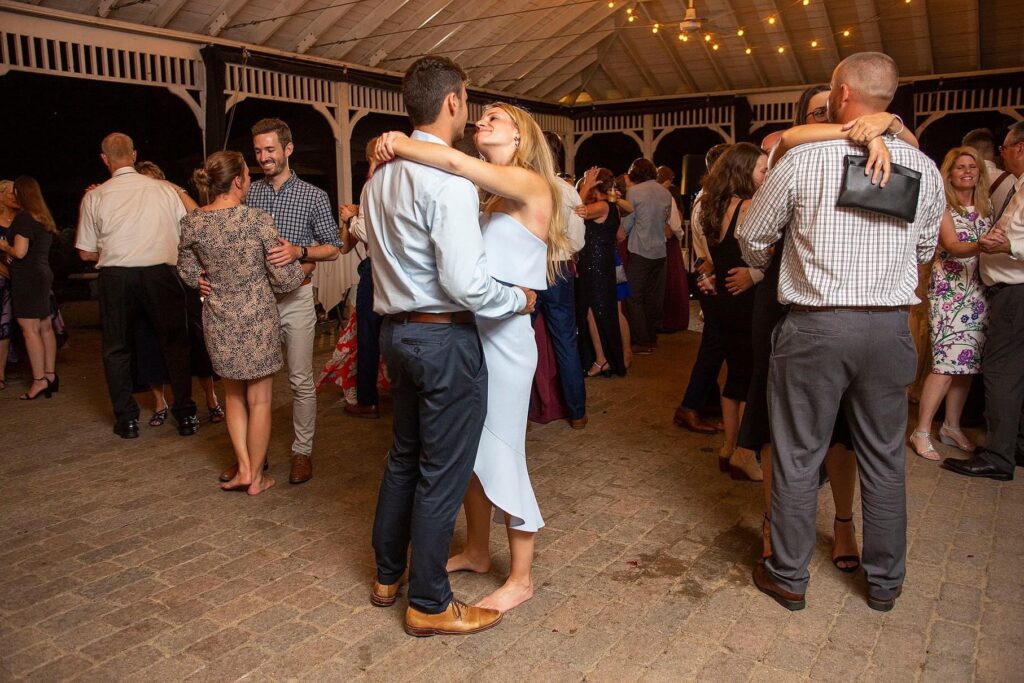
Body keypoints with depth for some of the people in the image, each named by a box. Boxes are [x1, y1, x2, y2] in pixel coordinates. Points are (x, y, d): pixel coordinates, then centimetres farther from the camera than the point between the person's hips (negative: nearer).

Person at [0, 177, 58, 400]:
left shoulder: (23, 218, -12)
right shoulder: (42, 217, 14)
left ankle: (39, 380, -9)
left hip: (27, 277, -9)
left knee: (29, 330, -8)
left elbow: (20, 252, -19)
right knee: (45, 327, 10)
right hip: (43, 274, 9)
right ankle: (50, 375, 14)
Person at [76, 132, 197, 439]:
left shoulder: (94, 197, 2)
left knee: (117, 348, 14)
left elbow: (86, 252, 6)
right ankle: (186, 415, 14)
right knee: (175, 344, 11)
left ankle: (126, 420, 19)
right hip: (161, 273, 0)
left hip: (116, 277, 0)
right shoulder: (164, 189, 1)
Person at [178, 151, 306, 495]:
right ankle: (256, 477, 20)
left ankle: (244, 468, 20)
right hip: (257, 319, -4)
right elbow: (285, 279, -12)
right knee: (259, 401, 9)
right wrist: (301, 268, 8)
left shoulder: (192, 223, -3)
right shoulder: (258, 219, -16)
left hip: (218, 321, 4)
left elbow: (189, 275, 9)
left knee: (234, 396, 23)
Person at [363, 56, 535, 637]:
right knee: (443, 472, 4)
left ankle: (388, 574, 38)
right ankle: (430, 604, 20)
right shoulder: (448, 180, -19)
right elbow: (466, 283, -25)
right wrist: (520, 299, -10)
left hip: (397, 329, 9)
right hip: (446, 337, -9)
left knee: (405, 456, 22)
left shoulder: (382, 175, 10)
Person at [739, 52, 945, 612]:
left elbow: (753, 239, 4)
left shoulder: (801, 160, -6)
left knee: (798, 457, 8)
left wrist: (763, 269, 26)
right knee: (883, 460, 15)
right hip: (889, 327, 4)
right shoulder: (922, 168, 4)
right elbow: (925, 249, 17)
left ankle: (788, 577, 21)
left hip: (815, 326, -3)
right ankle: (884, 582, 30)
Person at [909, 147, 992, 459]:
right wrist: (982, 245, -34)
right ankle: (921, 432, -5)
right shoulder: (943, 206, -4)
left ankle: (952, 426, 20)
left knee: (968, 362, 7)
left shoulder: (985, 208, 13)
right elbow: (953, 247, -17)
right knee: (947, 363, -12)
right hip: (949, 289, -6)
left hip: (979, 291, 6)